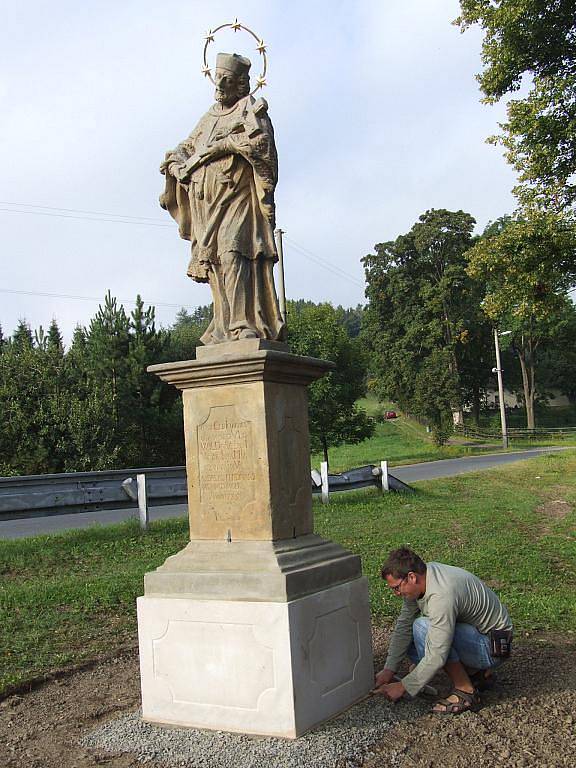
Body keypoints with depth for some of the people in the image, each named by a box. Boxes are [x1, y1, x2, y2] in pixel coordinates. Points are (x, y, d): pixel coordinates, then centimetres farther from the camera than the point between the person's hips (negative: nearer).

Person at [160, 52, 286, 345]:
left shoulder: (251, 110, 7)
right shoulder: (210, 117, 26)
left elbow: (259, 140, -14)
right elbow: (182, 150, 31)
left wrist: (219, 145, -8)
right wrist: (179, 165, 8)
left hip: (237, 199, -6)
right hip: (206, 203, 6)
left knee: (232, 254, -23)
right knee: (215, 265, -3)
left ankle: (246, 326, -29)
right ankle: (224, 329, -5)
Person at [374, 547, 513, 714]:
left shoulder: (442, 595, -33)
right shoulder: (418, 580, -6)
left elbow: (436, 656, -31)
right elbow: (403, 626, 3)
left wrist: (403, 687, -21)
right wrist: (389, 669, -1)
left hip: (492, 647, -9)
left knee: (423, 627, -28)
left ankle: (465, 691, -13)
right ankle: (476, 673, 10)